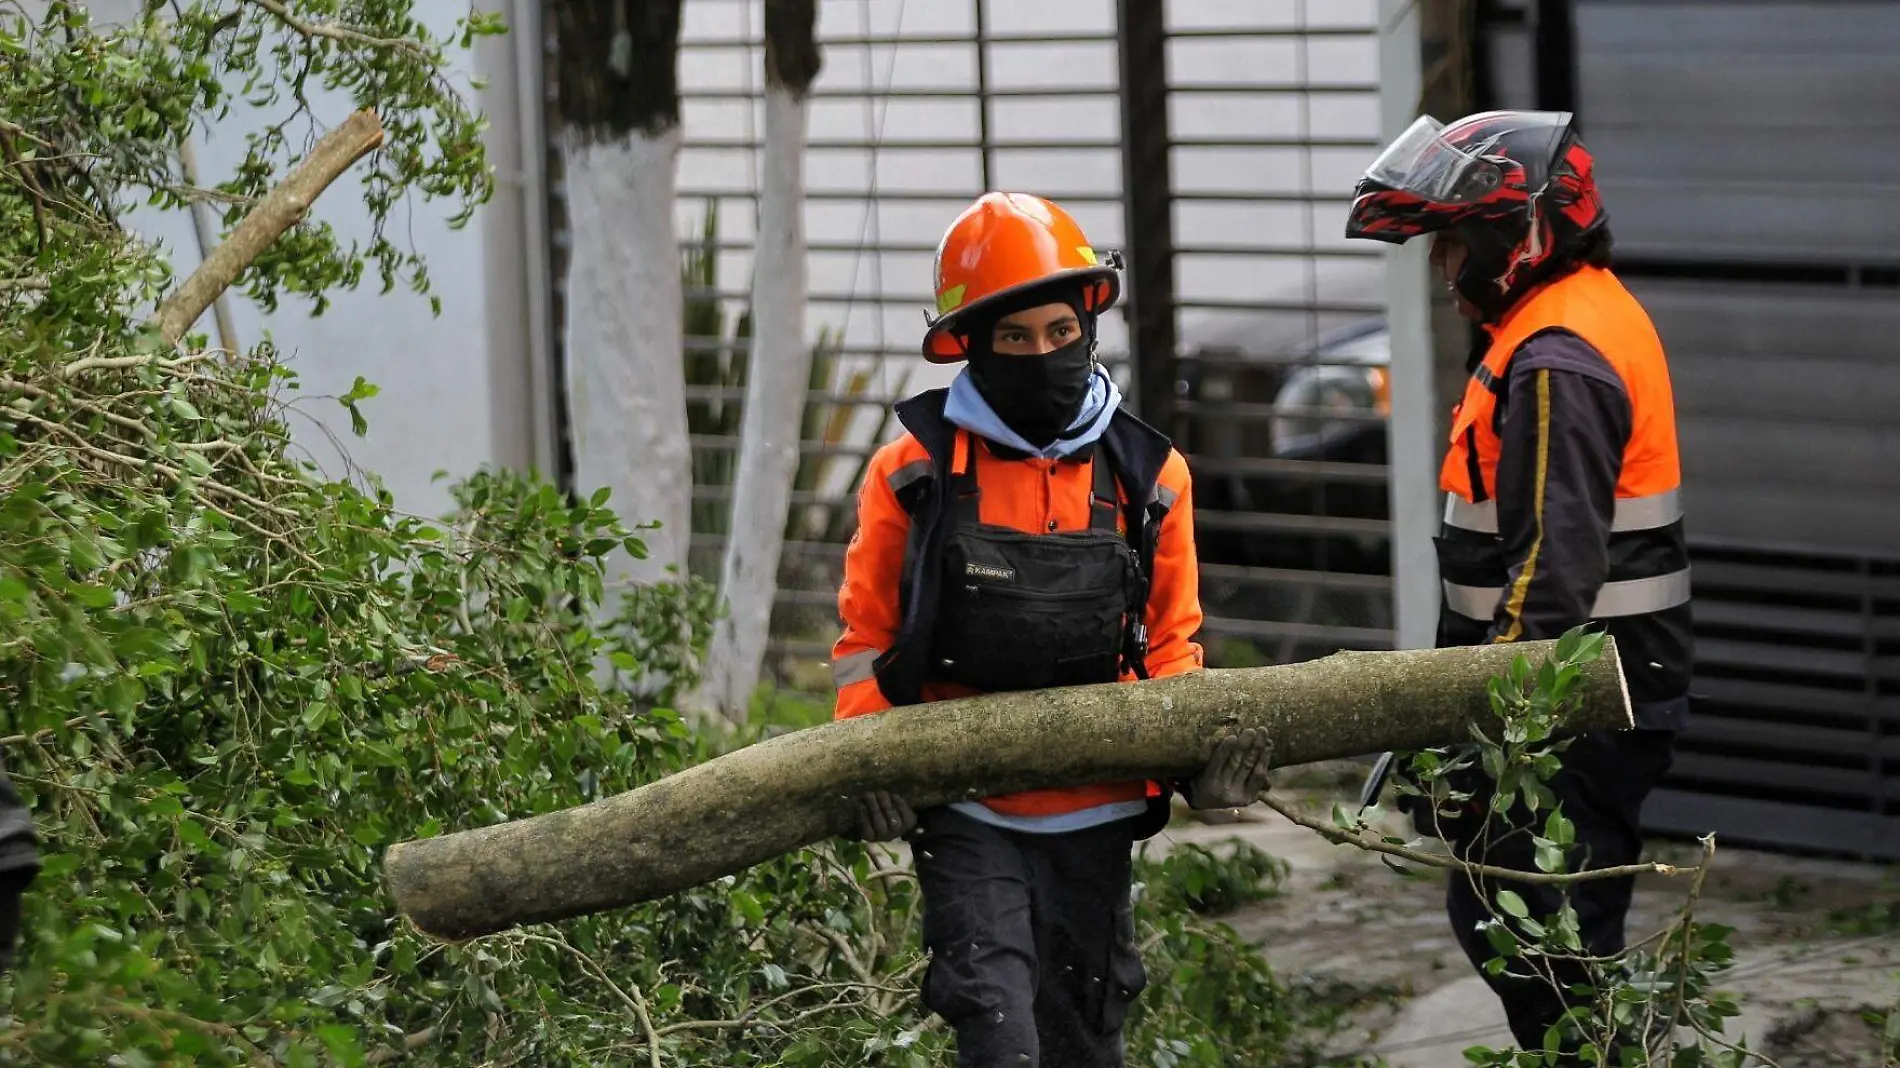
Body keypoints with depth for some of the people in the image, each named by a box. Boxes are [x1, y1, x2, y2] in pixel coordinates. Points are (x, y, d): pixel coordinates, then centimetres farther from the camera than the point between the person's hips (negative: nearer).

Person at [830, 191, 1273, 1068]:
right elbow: (866, 637, 4)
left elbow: (1169, 646, 12)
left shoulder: (1146, 475, 4)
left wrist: (1199, 750, -6)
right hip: (965, 817, -3)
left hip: (1094, 813, 3)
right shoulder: (915, 470, -2)